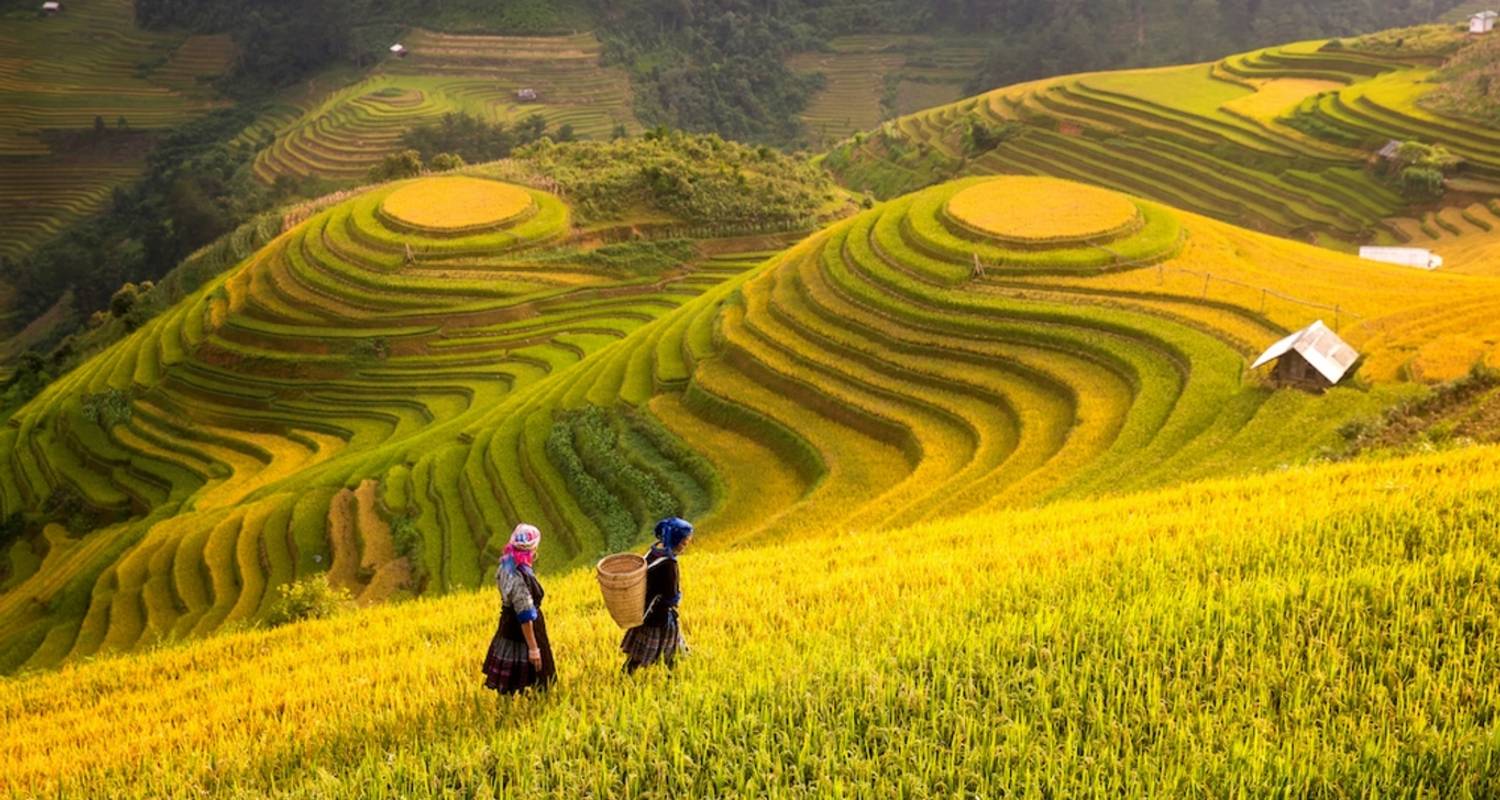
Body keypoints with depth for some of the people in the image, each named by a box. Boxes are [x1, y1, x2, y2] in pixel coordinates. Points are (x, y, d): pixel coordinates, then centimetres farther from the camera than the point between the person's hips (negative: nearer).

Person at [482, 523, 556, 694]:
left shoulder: (505, 565, -5)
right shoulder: (520, 578, -30)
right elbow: (525, 616, -26)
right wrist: (533, 648, -21)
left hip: (508, 627, 9)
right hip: (520, 633, -9)